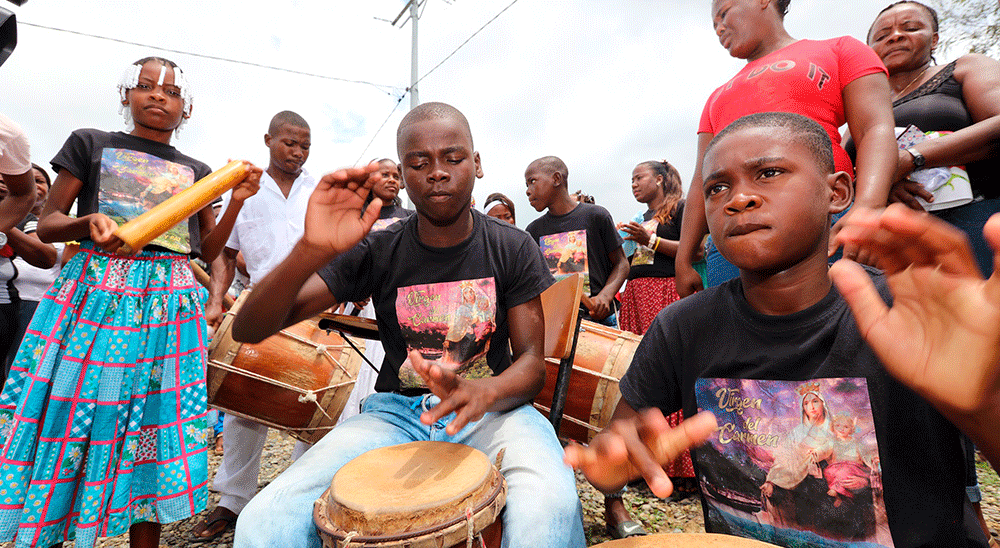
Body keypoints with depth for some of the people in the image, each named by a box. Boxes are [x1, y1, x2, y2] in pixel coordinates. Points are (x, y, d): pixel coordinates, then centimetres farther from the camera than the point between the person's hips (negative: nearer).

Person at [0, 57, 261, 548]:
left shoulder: (196, 171, 15)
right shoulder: (91, 144, 10)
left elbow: (208, 251, 13)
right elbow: (47, 224, 7)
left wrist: (236, 202, 0)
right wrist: (88, 223, -14)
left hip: (169, 303, 1)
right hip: (94, 294, -1)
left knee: (154, 419, 3)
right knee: (68, 415, -1)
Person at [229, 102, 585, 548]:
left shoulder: (513, 249, -2)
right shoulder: (376, 252, -3)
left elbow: (531, 361, -3)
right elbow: (248, 331, -9)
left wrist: (482, 392, -28)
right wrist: (311, 251, -30)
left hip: (492, 406, 0)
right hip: (397, 410, 1)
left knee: (550, 506, -33)